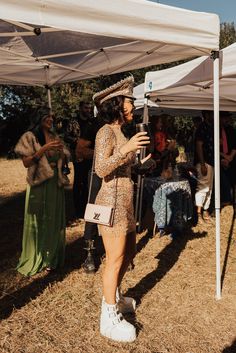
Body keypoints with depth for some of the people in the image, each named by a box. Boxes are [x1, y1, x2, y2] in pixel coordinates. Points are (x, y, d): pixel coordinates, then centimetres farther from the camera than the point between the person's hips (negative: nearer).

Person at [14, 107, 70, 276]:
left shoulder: (55, 138, 14)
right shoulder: (29, 137, 0)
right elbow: (26, 162, -8)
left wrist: (61, 152, -1)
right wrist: (43, 149, -16)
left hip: (56, 183, 4)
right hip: (39, 184, -4)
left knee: (55, 220, 7)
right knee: (38, 221, 0)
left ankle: (52, 257, 22)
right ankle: (36, 260, 15)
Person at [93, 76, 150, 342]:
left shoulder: (120, 132, 14)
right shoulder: (106, 131, -12)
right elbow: (101, 170, -22)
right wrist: (126, 148, -29)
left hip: (124, 201, 10)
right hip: (112, 202, -9)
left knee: (129, 252, 20)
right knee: (115, 260, 0)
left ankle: (114, 297, 40)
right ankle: (110, 318, 16)